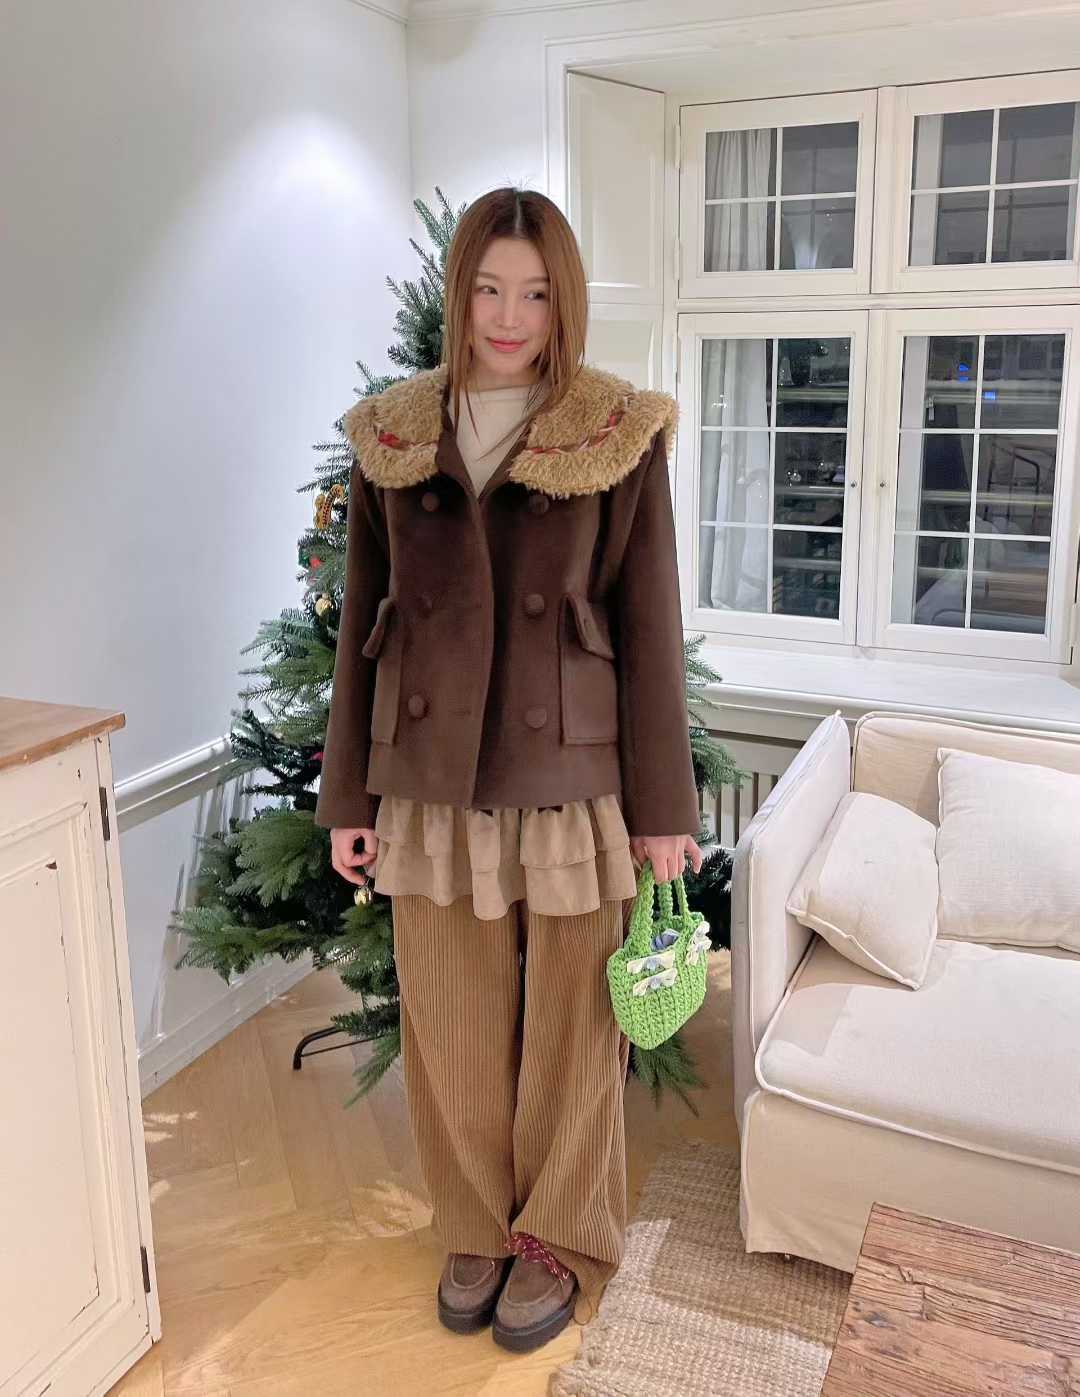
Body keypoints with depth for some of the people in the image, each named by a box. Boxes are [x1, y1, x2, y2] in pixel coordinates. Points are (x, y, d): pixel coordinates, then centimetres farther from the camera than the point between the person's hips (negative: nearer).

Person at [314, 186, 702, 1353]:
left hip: (573, 779, -2)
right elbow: (361, 623, 6)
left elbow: (648, 628, -4)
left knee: (571, 1025, 11)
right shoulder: (391, 437, 3)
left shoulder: (619, 436, -5)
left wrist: (660, 805, -4)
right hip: (431, 781, 3)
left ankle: (559, 1240, 35)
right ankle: (476, 1230, 38)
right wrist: (346, 796, 6)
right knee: (449, 1025, 13)